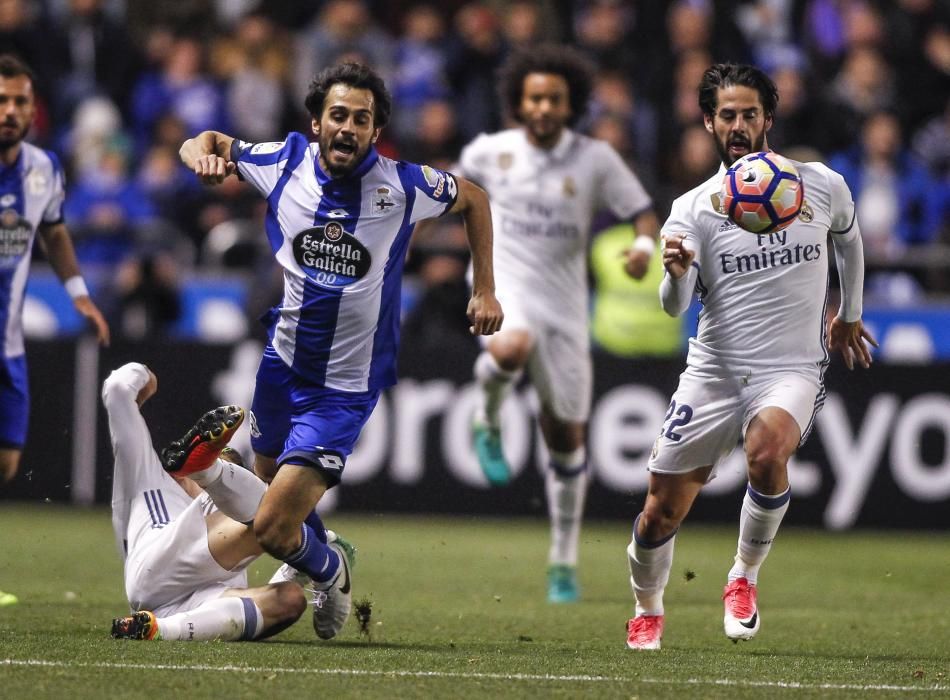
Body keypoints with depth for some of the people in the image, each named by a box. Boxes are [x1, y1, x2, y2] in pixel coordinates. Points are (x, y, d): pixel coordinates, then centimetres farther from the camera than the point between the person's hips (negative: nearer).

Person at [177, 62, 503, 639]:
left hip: (345, 388, -5)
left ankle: (331, 573, 20)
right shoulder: (286, 162, -8)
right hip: (284, 363, 5)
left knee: (274, 530, -13)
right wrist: (205, 156, -16)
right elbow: (207, 144, 8)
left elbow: (474, 199, 5)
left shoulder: (404, 185, -15)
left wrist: (486, 290, 4)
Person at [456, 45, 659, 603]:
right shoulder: (490, 152, 0)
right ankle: (489, 424, -6)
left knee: (568, 438, 5)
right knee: (512, 348, -39)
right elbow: (466, 179, 22)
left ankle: (564, 563, 18)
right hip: (504, 284, -1)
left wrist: (644, 246, -23)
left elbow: (643, 212, -3)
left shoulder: (595, 159, -3)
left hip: (563, 300, 1)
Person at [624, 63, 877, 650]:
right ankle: (648, 611, 32)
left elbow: (849, 238, 24)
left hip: (792, 370, -1)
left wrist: (850, 315, 33)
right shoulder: (693, 208, -2)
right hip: (713, 374, 1)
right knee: (662, 512, 1)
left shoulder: (822, 185, 1)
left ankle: (745, 578, -10)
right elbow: (675, 307, -14)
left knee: (768, 450, -34)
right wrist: (676, 272, -36)